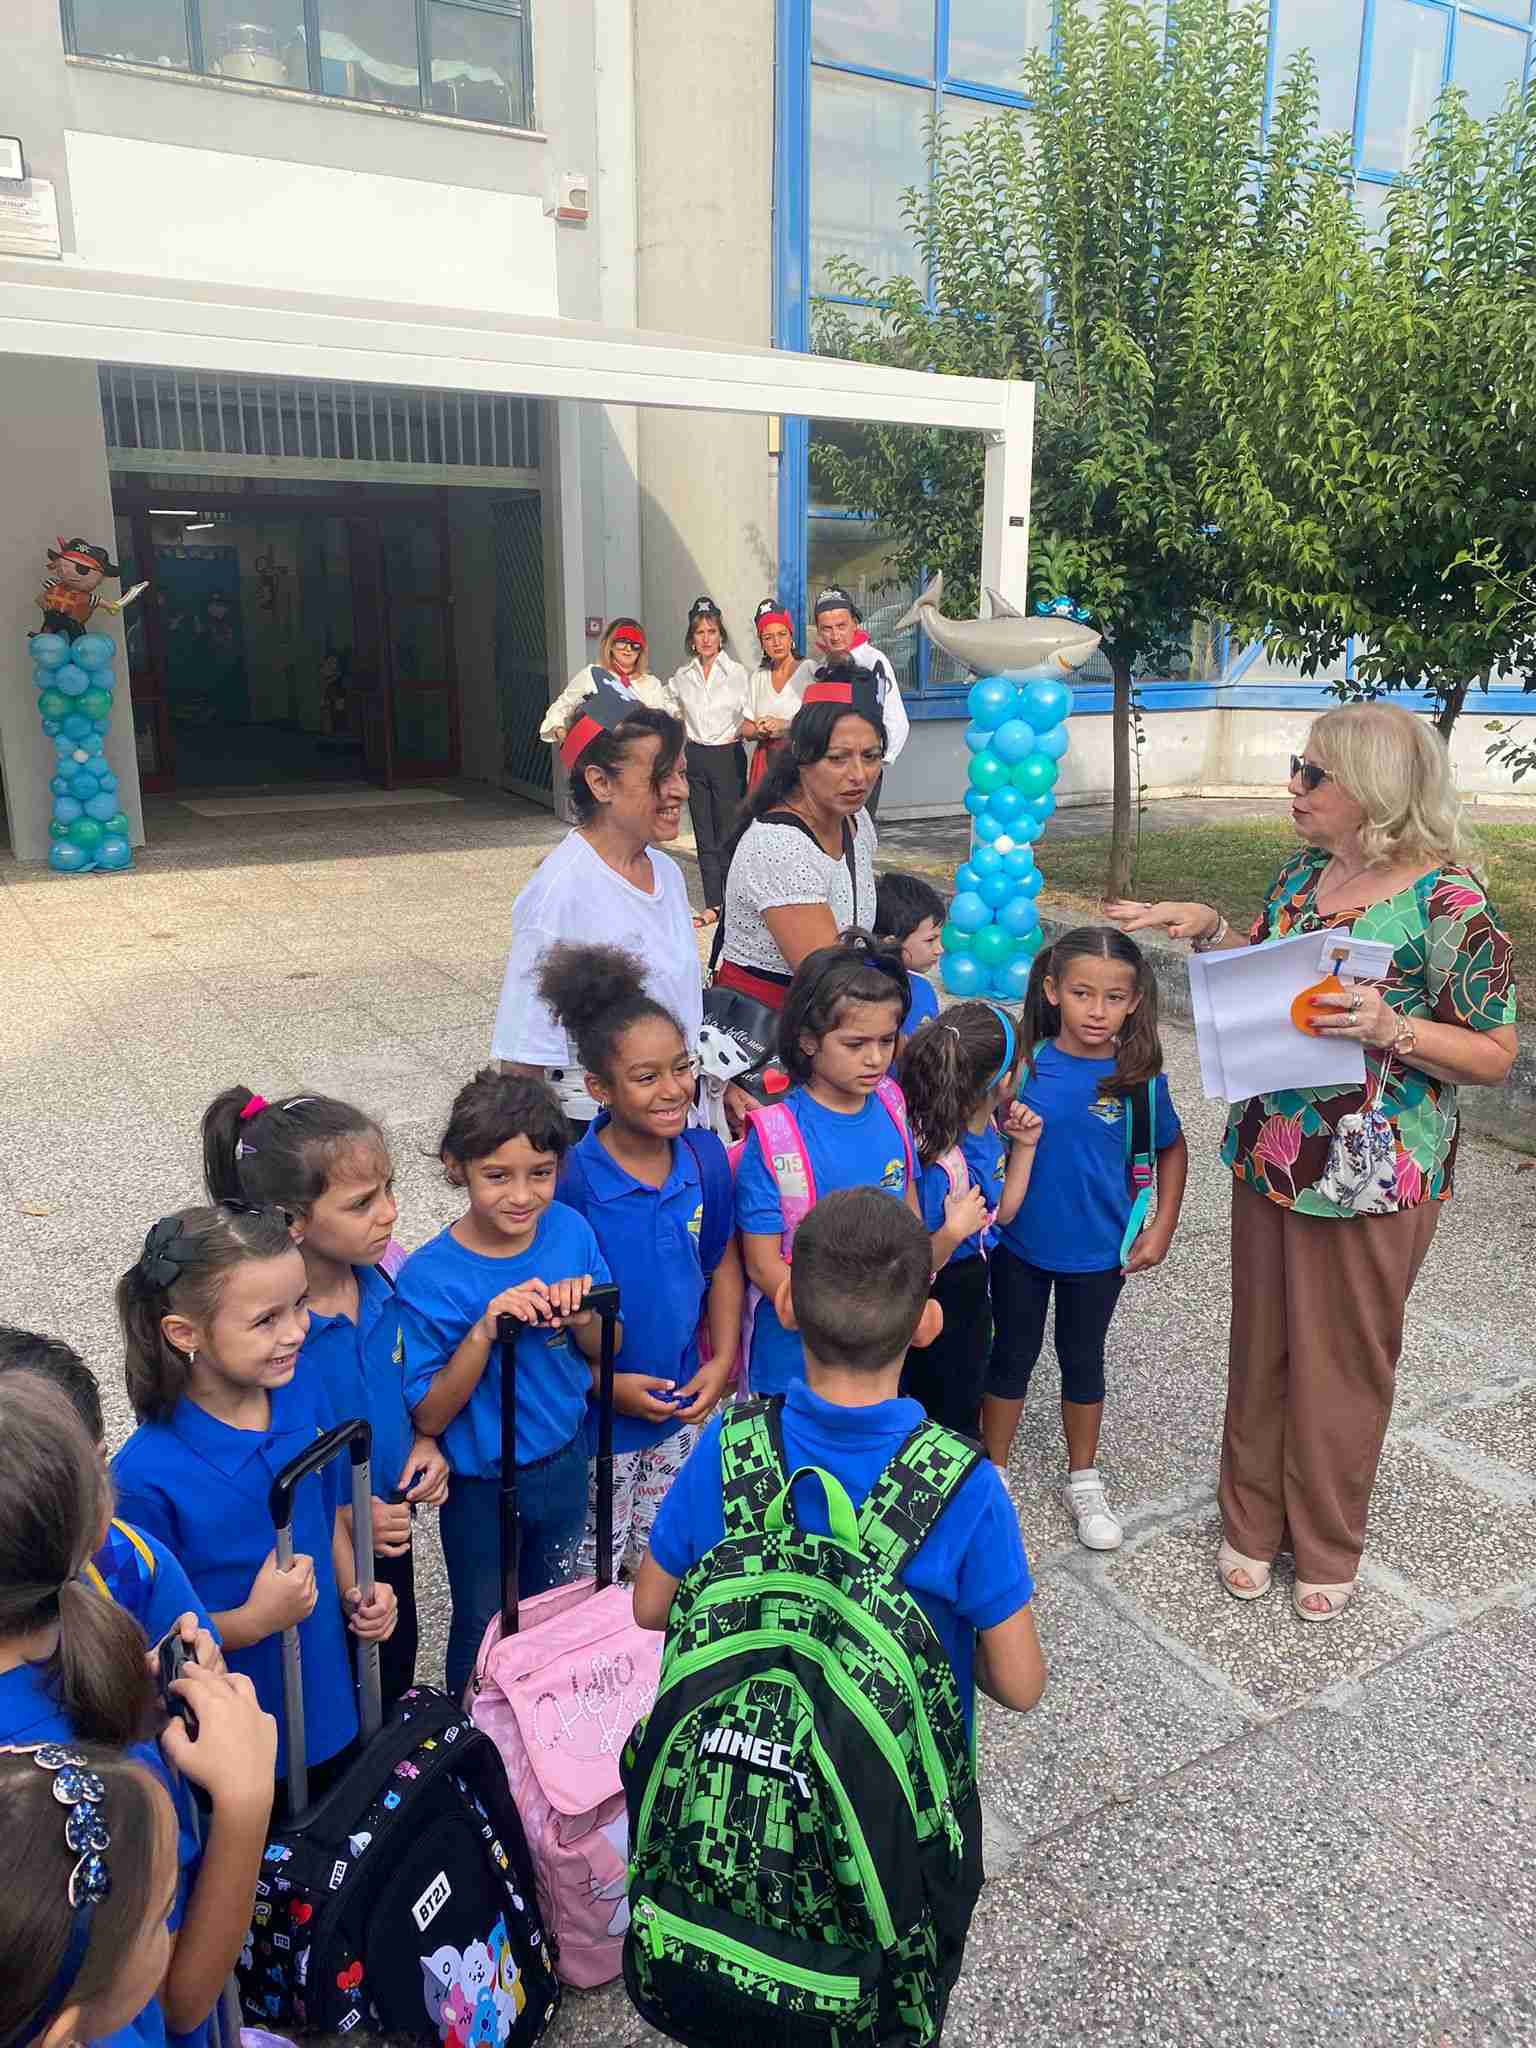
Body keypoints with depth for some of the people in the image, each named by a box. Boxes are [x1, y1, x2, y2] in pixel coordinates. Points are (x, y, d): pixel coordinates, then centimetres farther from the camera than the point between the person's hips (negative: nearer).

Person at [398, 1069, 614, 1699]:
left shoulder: (570, 1231, -14)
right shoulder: (429, 1279, -26)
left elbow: (605, 1352, -2)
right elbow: (428, 1417, -21)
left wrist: (582, 1319, -25)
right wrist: (484, 1331, -35)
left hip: (565, 1462, 4)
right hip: (480, 1487, -4)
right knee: (484, 1630, 19)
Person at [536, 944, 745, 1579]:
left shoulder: (705, 1156, -9)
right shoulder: (570, 1178, -24)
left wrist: (721, 1364, -4)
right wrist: (607, 1385, -17)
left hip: (685, 1406, 4)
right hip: (596, 1413, -4)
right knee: (590, 1572, 16)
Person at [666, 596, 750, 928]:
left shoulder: (737, 673, -3)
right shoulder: (681, 676, 8)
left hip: (728, 757, -4)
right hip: (695, 759, 4)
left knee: (728, 835, -3)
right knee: (704, 837, 6)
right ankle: (713, 905, 12)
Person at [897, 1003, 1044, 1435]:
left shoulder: (986, 1129, -8)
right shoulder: (935, 1160, -33)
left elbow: (1001, 1212, 8)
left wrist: (1025, 1147, -2)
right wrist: (953, 1231, -41)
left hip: (973, 1288, 8)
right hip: (936, 1304, -8)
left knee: (964, 1403, 28)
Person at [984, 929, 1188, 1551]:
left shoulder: (1139, 1078, -13)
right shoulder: (1025, 1062, -14)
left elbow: (1171, 1150, 4)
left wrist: (1161, 1229, 0)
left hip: (1098, 1252, 0)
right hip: (1019, 1246, 0)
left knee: (1083, 1361, 18)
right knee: (1011, 1356, 16)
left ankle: (1083, 1481, 38)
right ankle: (992, 1473, 35)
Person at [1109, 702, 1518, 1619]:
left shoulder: (1452, 904, -15)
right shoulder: (1300, 876, 4)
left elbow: (1495, 1056, -12)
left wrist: (1389, 1028, -27)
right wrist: (1208, 929, -1)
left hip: (1372, 1179, -6)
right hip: (1269, 1157, 6)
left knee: (1344, 1365, 11)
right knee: (1262, 1348, 17)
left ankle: (1328, 1546, 33)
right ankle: (1252, 1520, 36)